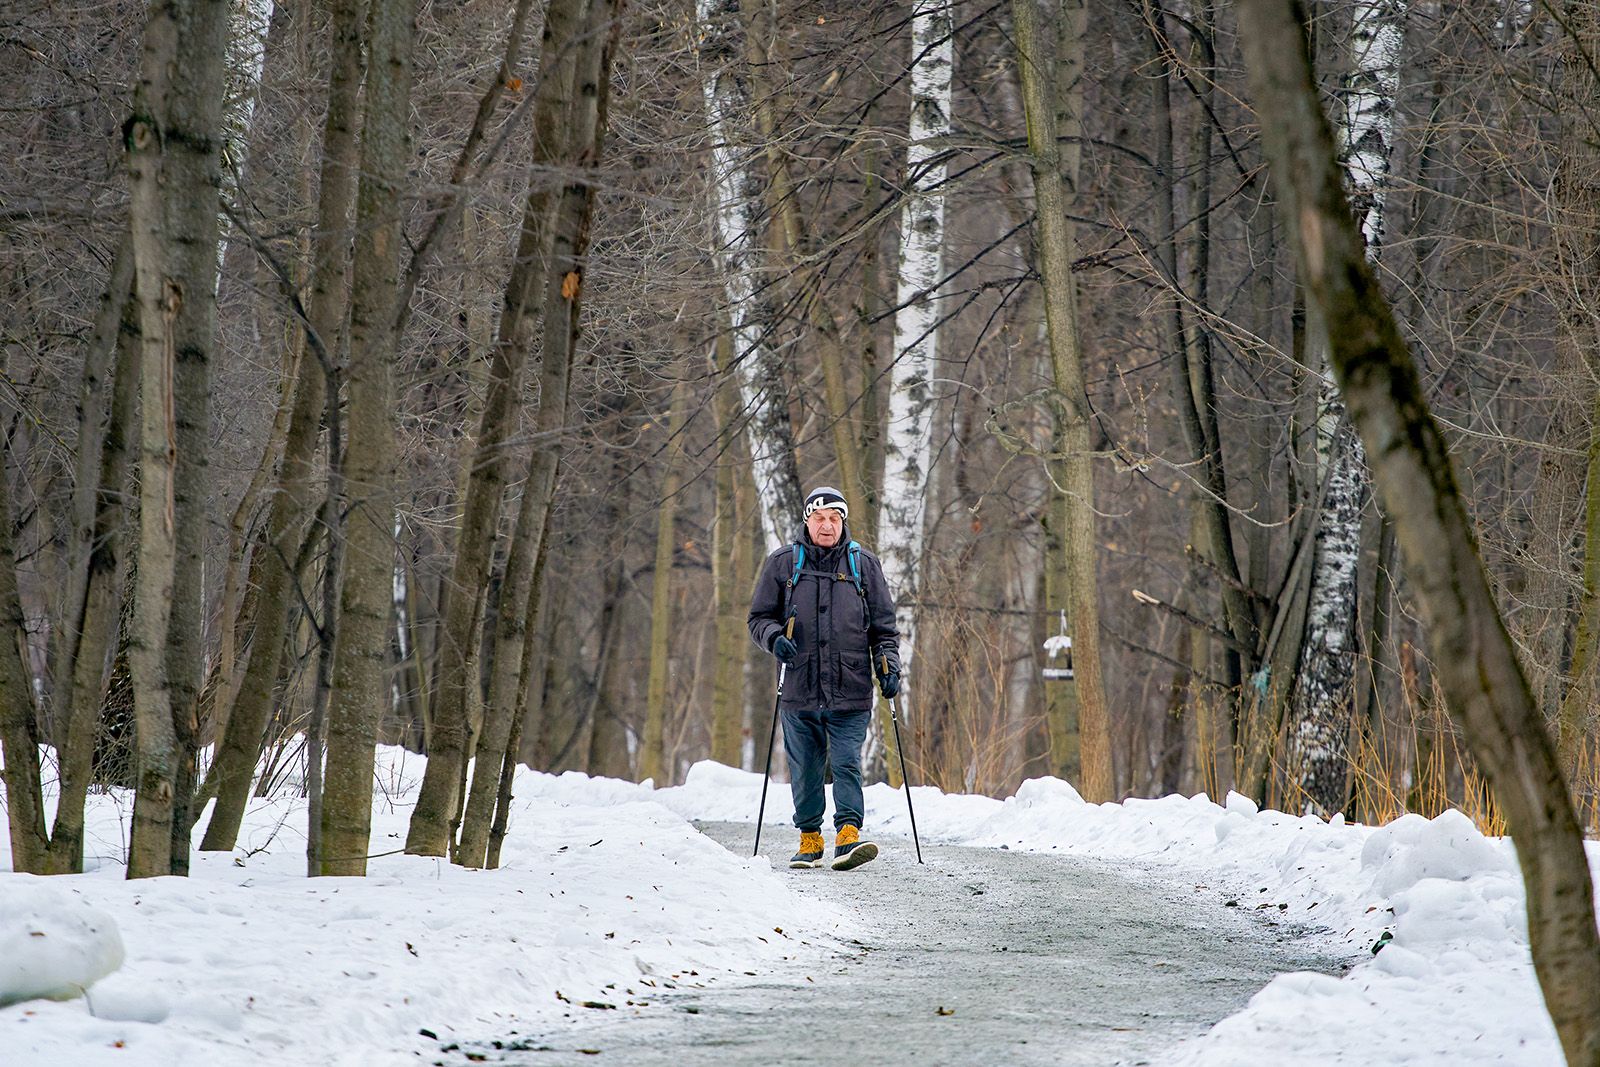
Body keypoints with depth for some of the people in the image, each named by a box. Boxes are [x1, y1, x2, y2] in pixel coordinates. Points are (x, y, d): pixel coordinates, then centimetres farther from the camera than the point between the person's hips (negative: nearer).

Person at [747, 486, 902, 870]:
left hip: (850, 693, -1)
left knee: (847, 764, -12)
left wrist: (888, 666, -1)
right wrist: (775, 637, -8)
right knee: (804, 771, 6)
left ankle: (848, 834, -15)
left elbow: (884, 627, 13)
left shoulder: (864, 565, 10)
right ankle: (810, 838, 17)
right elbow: (759, 617, 13)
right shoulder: (782, 564, 9)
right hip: (799, 693, 1)